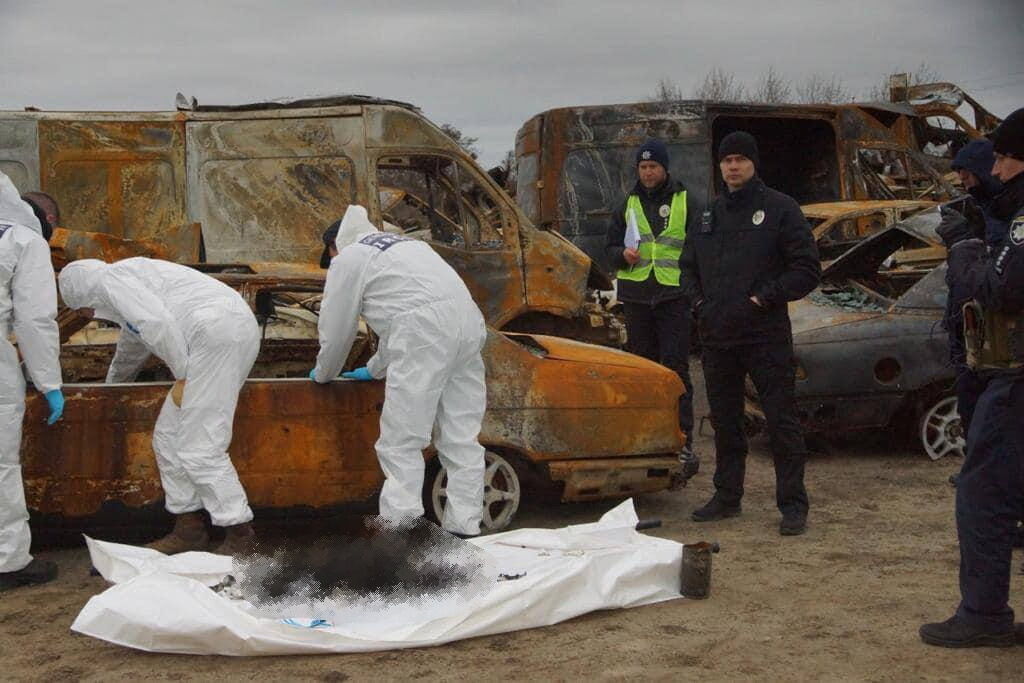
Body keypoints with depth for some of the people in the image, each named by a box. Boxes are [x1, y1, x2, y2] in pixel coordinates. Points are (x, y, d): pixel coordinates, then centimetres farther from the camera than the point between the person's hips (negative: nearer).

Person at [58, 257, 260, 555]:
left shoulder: (111, 278, 1)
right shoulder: (130, 285, 31)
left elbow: (158, 322, -16)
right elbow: (129, 353, 48)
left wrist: (183, 375, -8)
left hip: (219, 331, -10)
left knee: (199, 447, -8)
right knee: (169, 437, 13)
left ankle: (239, 532, -2)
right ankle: (189, 529, 17)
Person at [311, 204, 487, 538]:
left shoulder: (348, 260, 13)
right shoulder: (404, 245, 36)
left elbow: (336, 328, 16)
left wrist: (323, 373, 34)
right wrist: (374, 370, 51)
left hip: (424, 334, -7)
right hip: (469, 321, 8)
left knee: (401, 442, -3)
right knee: (462, 438, 10)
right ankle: (464, 529, 11)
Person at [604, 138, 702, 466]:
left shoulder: (687, 203, 5)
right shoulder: (628, 205, 15)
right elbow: (609, 248, 18)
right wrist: (623, 255, -5)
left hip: (674, 296, -4)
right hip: (636, 297, 4)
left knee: (676, 368, -8)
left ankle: (683, 441, -7)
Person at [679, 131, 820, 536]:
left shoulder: (780, 209, -3)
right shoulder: (709, 214, 14)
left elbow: (807, 270, -6)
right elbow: (688, 266, 25)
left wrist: (764, 298, -14)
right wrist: (699, 301, 7)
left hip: (766, 336, -6)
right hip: (717, 336, 6)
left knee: (781, 421, -3)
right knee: (724, 421, 14)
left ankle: (793, 504, 3)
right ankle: (727, 497, 25)